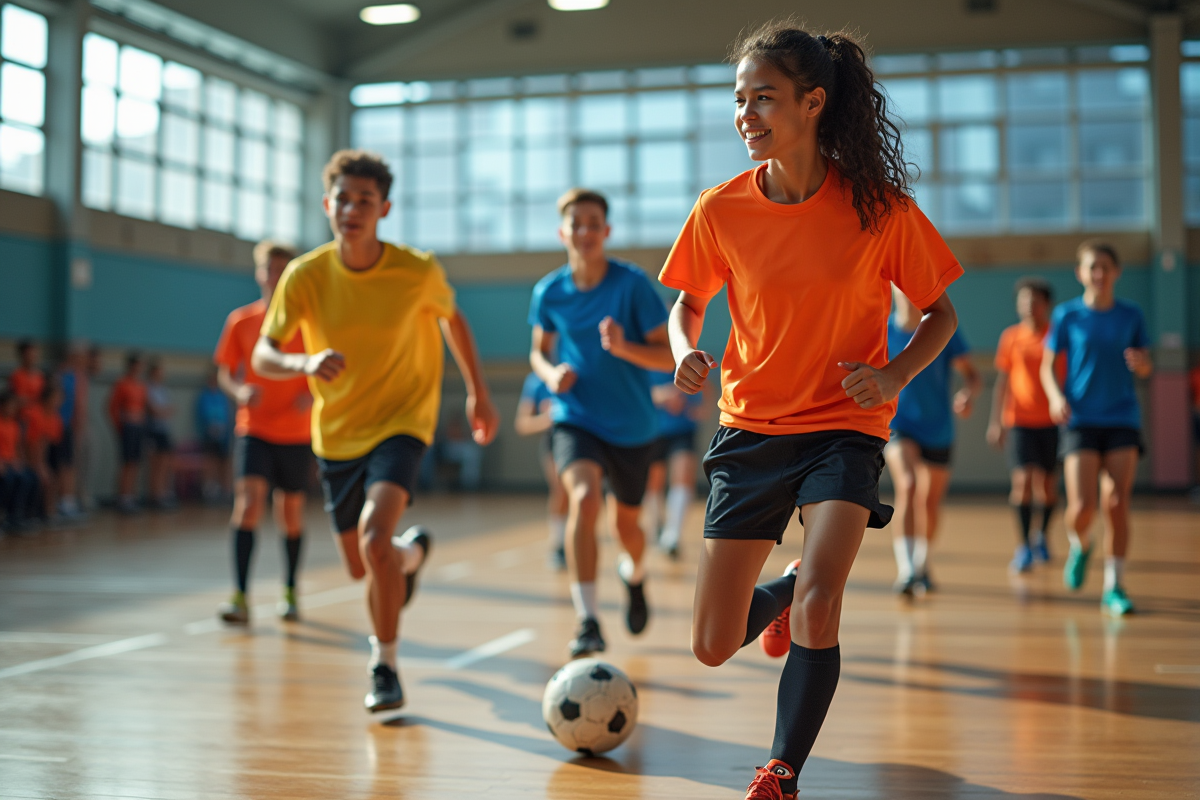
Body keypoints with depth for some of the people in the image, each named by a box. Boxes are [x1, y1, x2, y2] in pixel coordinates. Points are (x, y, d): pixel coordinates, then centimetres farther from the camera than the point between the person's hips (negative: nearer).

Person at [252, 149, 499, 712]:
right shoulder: (305, 276, -13)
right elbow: (262, 357, -13)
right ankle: (412, 553, 51)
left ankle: (384, 667, -8)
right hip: (336, 433, 3)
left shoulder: (417, 271, -15)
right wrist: (305, 362, -34)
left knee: (374, 539, -26)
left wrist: (478, 392, 7)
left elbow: (451, 319, 6)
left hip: (401, 422, -3)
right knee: (360, 567, 14)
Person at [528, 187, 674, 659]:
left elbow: (670, 357, -12)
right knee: (584, 497, -28)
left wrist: (624, 348, -30)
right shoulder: (549, 292, -4)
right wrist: (551, 375, -10)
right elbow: (540, 351, 13)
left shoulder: (633, 284, -13)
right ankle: (587, 622, -27)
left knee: (626, 523, 15)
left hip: (632, 426, 0)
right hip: (575, 420, 0)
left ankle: (634, 575, 53)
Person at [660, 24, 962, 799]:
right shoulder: (721, 209, -7)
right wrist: (686, 350, -13)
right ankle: (785, 588, 40)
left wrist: (897, 372, -18)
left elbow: (941, 311, 1)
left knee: (819, 602, -25)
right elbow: (688, 305, 9)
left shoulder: (880, 208, -12)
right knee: (715, 647, 4)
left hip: (845, 426, -2)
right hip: (750, 428, 3)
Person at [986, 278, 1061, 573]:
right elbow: (1002, 380, 7)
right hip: (1019, 421, -1)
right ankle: (1024, 546, -5)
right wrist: (996, 421, 3)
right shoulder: (1011, 336, 2)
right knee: (1022, 480, -13)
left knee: (1048, 485, 7)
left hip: (1052, 421, 1)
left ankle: (1041, 536, 32)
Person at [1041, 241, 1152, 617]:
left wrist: (1141, 364, -13)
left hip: (1123, 420, 1)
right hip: (1081, 420, -1)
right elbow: (1047, 366, 5)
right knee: (1082, 506, -12)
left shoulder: (1131, 315, 7)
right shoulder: (1067, 315, 3)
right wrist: (1056, 396, -14)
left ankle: (1114, 587, 4)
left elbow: (1146, 367, 11)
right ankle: (1079, 545, 24)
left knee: (1117, 505, -7)